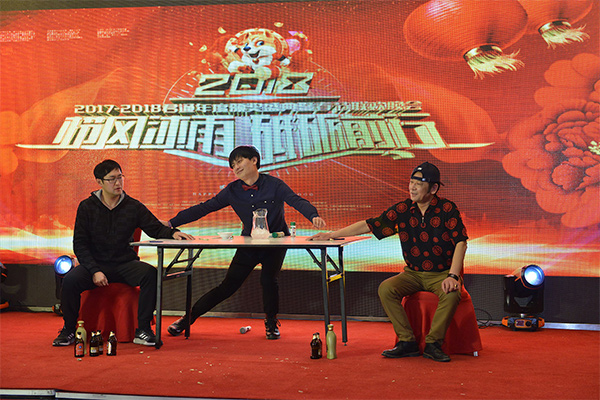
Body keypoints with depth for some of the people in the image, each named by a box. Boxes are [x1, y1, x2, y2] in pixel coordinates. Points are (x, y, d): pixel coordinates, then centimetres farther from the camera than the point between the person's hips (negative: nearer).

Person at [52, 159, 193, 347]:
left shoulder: (134, 207, 4)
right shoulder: (87, 207, 1)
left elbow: (156, 229, 3)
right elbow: (80, 244, -2)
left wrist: (172, 233, -21)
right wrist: (94, 271, -15)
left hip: (125, 264, 1)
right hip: (95, 263, -1)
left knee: (150, 273, -29)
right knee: (70, 279, -29)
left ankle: (142, 330, -19)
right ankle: (69, 330, -4)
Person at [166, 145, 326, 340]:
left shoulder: (274, 185, -12)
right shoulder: (233, 191, -3)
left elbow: (297, 201, -26)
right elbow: (203, 208, -2)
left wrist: (313, 216, -48)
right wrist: (172, 223, -7)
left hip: (275, 243, -2)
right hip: (249, 244, 2)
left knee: (268, 279, -21)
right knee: (228, 285, -1)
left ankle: (271, 323, 5)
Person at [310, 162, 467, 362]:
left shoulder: (447, 209, -7)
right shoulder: (402, 210, 1)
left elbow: (461, 242, -11)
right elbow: (369, 225, 4)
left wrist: (453, 276, -23)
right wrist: (331, 235, 1)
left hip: (442, 273, -3)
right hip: (413, 273, 3)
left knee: (451, 293, -35)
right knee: (386, 288, -23)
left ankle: (433, 344, -23)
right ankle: (407, 342, -17)